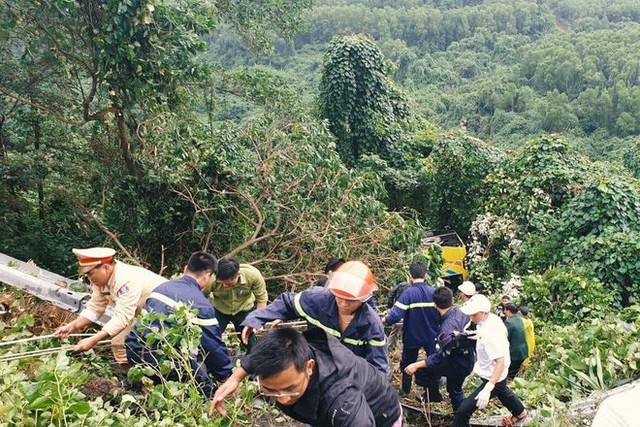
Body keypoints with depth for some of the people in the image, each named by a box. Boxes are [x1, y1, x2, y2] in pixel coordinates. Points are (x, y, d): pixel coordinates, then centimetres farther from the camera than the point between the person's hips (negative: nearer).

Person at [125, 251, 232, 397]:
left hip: (134, 352, 7)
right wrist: (228, 377, 14)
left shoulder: (162, 287, 12)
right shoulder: (202, 305, -7)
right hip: (161, 359, -7)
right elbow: (215, 346, -1)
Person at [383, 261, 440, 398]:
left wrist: (384, 320, -10)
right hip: (431, 335, 2)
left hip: (412, 336, -2)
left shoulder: (408, 293, -21)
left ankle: (405, 390, 33)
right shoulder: (434, 292, -10)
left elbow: (395, 316, -28)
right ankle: (434, 393, 22)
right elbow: (441, 314, -3)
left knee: (408, 363, 20)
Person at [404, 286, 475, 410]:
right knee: (455, 390, 29)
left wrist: (416, 365, -32)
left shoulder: (448, 326, -31)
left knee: (420, 368, -10)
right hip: (466, 361, 9)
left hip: (458, 365, -8)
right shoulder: (461, 312, -8)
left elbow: (442, 356, -33)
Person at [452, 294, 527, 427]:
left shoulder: (490, 333, -35)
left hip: (492, 378, -10)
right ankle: (520, 413, 68)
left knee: (463, 410, -12)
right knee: (502, 392, 40)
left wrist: (487, 389, -43)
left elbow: (501, 363, -36)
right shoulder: (494, 318, -9)